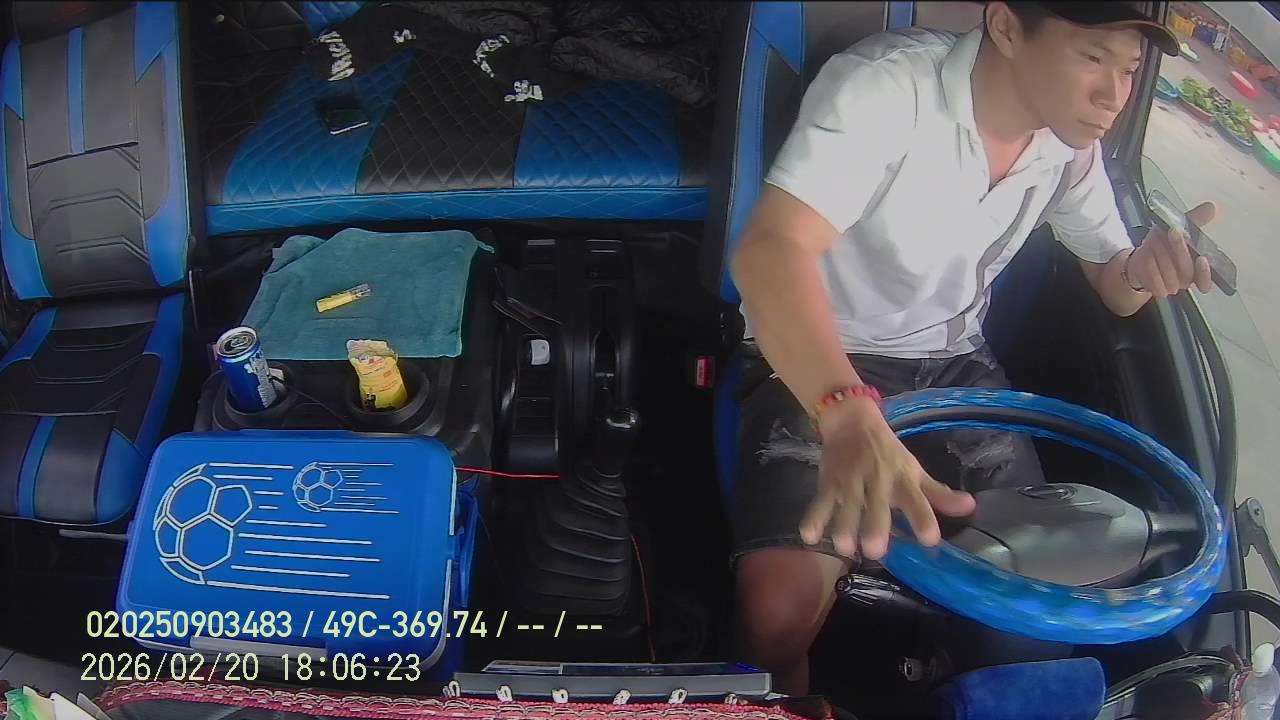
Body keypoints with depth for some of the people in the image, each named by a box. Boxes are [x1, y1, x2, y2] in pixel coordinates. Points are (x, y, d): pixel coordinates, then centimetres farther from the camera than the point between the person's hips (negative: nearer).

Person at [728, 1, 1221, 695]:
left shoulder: (1070, 139, -2)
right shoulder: (886, 85, -25)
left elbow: (1112, 284, 10)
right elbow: (770, 251, -37)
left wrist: (1145, 268, -16)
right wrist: (850, 416, -54)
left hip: (953, 363, 6)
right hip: (816, 361, -5)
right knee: (782, 607, -25)